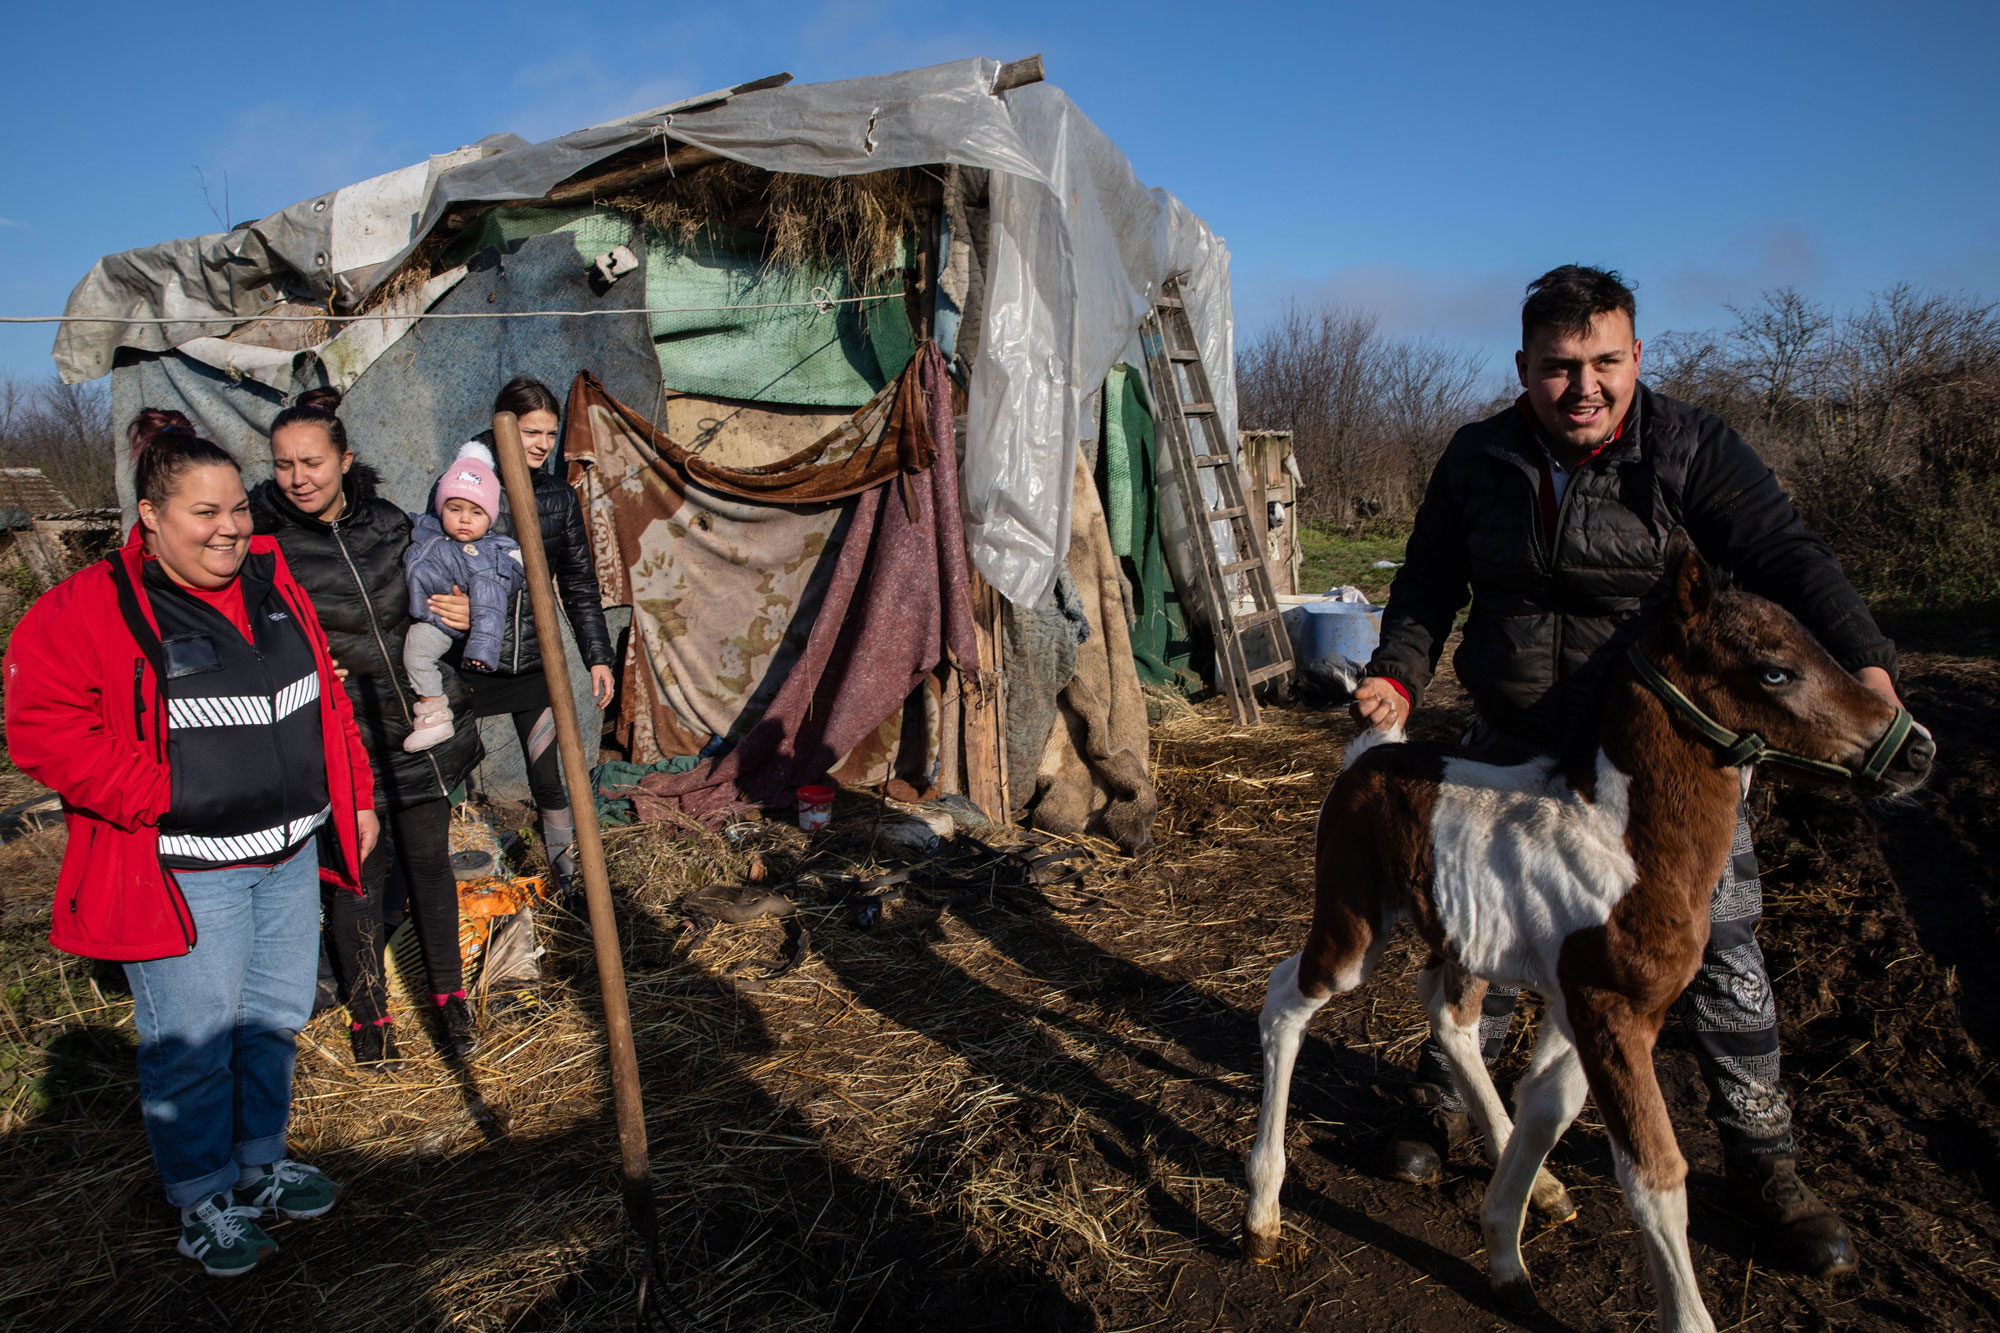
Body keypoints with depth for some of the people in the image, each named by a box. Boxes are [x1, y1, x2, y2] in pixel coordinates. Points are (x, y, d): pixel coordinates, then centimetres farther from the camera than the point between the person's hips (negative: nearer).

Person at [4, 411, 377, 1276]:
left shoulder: (272, 582, 7)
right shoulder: (86, 609, -11)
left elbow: (325, 700, 14)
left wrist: (354, 798, 14)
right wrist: (156, 798, -20)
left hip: (291, 855, 6)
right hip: (184, 875, -6)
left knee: (276, 1019, 18)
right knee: (193, 1043, 5)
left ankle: (258, 1163, 39)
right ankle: (203, 1202, 26)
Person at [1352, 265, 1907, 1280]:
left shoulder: (1692, 449, -11)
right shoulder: (1476, 460, -3)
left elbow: (1783, 555, -23)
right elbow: (1430, 584, 5)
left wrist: (1862, 661, -40)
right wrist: (1398, 673, -12)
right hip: (1515, 747, 2)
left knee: (1718, 945, 4)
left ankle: (1763, 1162, 25)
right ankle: (1441, 1100, 33)